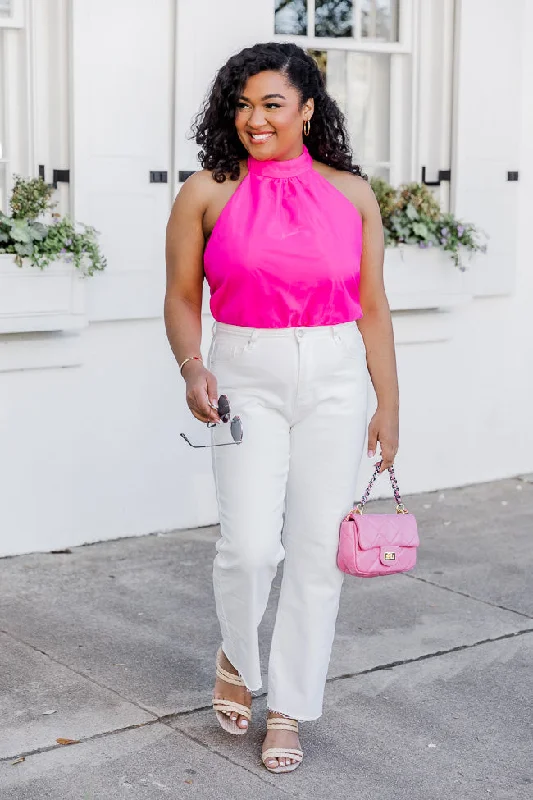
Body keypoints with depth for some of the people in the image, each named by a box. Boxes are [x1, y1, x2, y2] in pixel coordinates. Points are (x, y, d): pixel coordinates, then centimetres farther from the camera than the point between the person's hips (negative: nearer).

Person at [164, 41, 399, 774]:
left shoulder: (351, 194, 4)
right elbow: (182, 297, 4)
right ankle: (237, 659, 23)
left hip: (336, 382, 2)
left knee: (318, 550, 3)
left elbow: (372, 308, 6)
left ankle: (288, 709, 19)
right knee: (249, 546, -10)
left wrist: (388, 406, 6)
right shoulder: (207, 193, 0)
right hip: (247, 381, -1)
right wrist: (192, 367, -14)